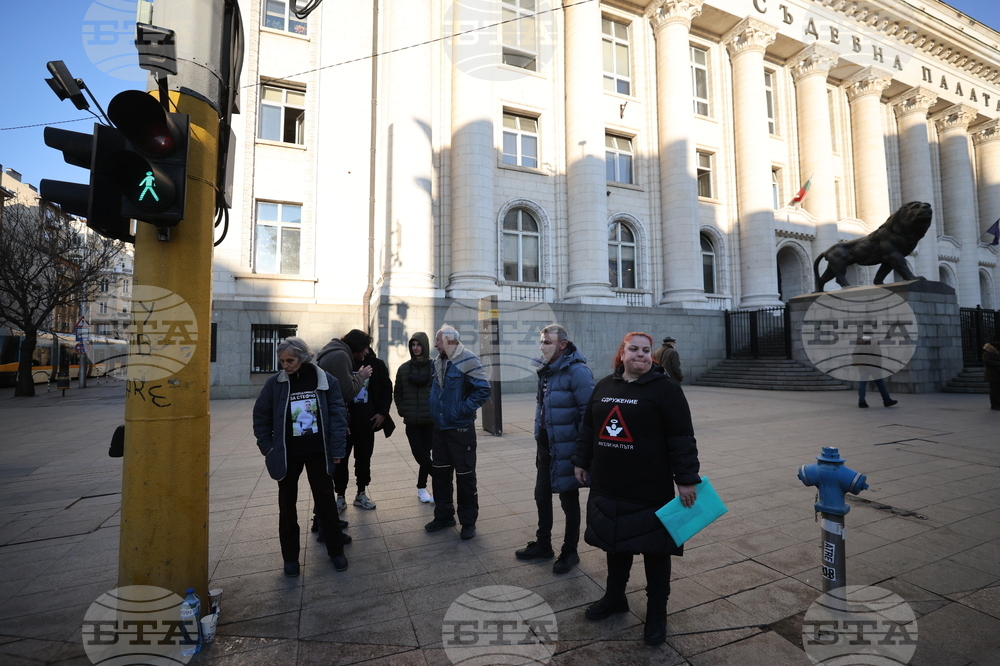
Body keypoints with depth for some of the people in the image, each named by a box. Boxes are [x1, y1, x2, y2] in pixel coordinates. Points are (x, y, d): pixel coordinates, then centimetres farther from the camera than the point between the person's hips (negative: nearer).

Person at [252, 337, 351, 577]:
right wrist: (268, 448, 0)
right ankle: (290, 557, 31)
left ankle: (336, 550, 27)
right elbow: (261, 417, 4)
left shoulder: (326, 380, -9)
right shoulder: (274, 383, -6)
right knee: (287, 505, 13)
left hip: (318, 452, -1)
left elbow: (338, 415, -6)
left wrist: (336, 449, -7)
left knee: (326, 500, 9)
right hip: (287, 454, 1)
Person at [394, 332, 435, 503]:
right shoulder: (404, 368, 5)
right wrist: (402, 410, 3)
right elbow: (397, 393, 14)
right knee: (420, 454, 1)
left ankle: (421, 487, 26)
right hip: (411, 421, 3)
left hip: (431, 420, -2)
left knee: (424, 454, 6)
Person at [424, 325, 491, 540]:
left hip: (460, 428, -7)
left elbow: (483, 389, -21)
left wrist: (463, 409, -19)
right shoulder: (439, 362, 8)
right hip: (439, 427, 8)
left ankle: (468, 521, 21)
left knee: (465, 475, 5)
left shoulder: (467, 360, -17)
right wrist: (434, 410, 11)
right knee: (439, 472, 16)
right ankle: (443, 515, 33)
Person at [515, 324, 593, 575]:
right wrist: (539, 442, 17)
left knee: (569, 501, 10)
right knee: (542, 497, 19)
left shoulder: (577, 371, -20)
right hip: (545, 448, 8)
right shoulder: (547, 371, 8)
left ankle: (570, 552, 29)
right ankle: (543, 545, 38)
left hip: (565, 450, -8)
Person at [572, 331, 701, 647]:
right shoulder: (604, 386, 6)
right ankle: (615, 597, 40)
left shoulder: (664, 388, -9)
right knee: (615, 541, 19)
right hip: (608, 487, 5)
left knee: (654, 549, 10)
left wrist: (687, 479, -14)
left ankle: (657, 613, 29)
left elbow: (682, 438, -11)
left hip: (650, 490, -4)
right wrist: (581, 461, 16)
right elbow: (588, 428, 14)